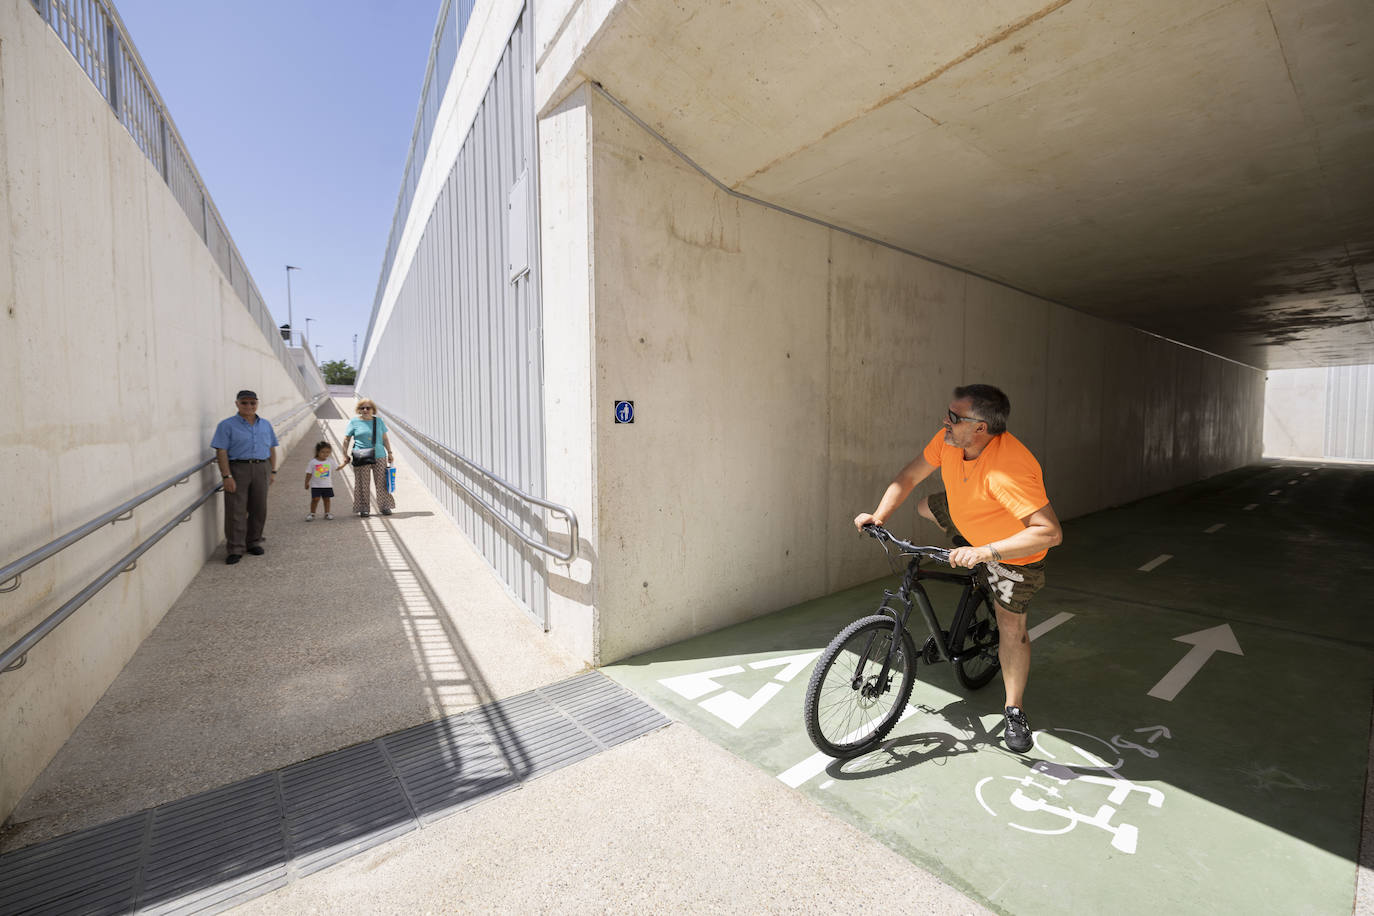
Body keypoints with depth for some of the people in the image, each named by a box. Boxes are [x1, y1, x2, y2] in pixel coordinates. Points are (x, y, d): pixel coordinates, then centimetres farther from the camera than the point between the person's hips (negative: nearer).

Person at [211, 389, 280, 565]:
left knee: (259, 509, 9)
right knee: (236, 510, -3)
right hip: (237, 469, -4)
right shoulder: (227, 425, -2)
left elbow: (272, 449, 16)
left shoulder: (265, 425, 13)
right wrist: (227, 476, -15)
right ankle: (234, 549, 3)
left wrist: (273, 471, 9)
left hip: (261, 469, 4)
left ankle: (254, 543, 23)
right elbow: (221, 452, -8)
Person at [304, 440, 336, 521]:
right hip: (316, 485, -2)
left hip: (327, 485, 2)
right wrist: (306, 483, 3)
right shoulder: (313, 462, -5)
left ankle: (327, 513, 19)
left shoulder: (330, 461, 0)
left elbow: (332, 472, 11)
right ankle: (312, 514, 9)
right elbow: (309, 473, 1)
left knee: (327, 499, 8)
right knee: (315, 499, -3)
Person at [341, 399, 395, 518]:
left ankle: (385, 506, 11)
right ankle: (364, 509, 9)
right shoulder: (354, 422, 3)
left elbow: (385, 438, 15)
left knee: (382, 482, 3)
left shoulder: (379, 421, 11)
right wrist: (345, 456, 1)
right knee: (362, 484, 0)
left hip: (379, 456, 2)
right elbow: (346, 440, 5)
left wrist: (389, 452, 10)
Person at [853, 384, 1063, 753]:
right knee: (924, 508, 17)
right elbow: (908, 477, -10)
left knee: (1011, 624, 0)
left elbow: (1050, 532, -44)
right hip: (968, 523, 7)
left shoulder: (1008, 471, -43)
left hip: (1014, 549, -7)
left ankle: (1014, 711, 22)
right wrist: (878, 516, -20)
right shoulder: (949, 439, -22)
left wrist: (984, 552, -49)